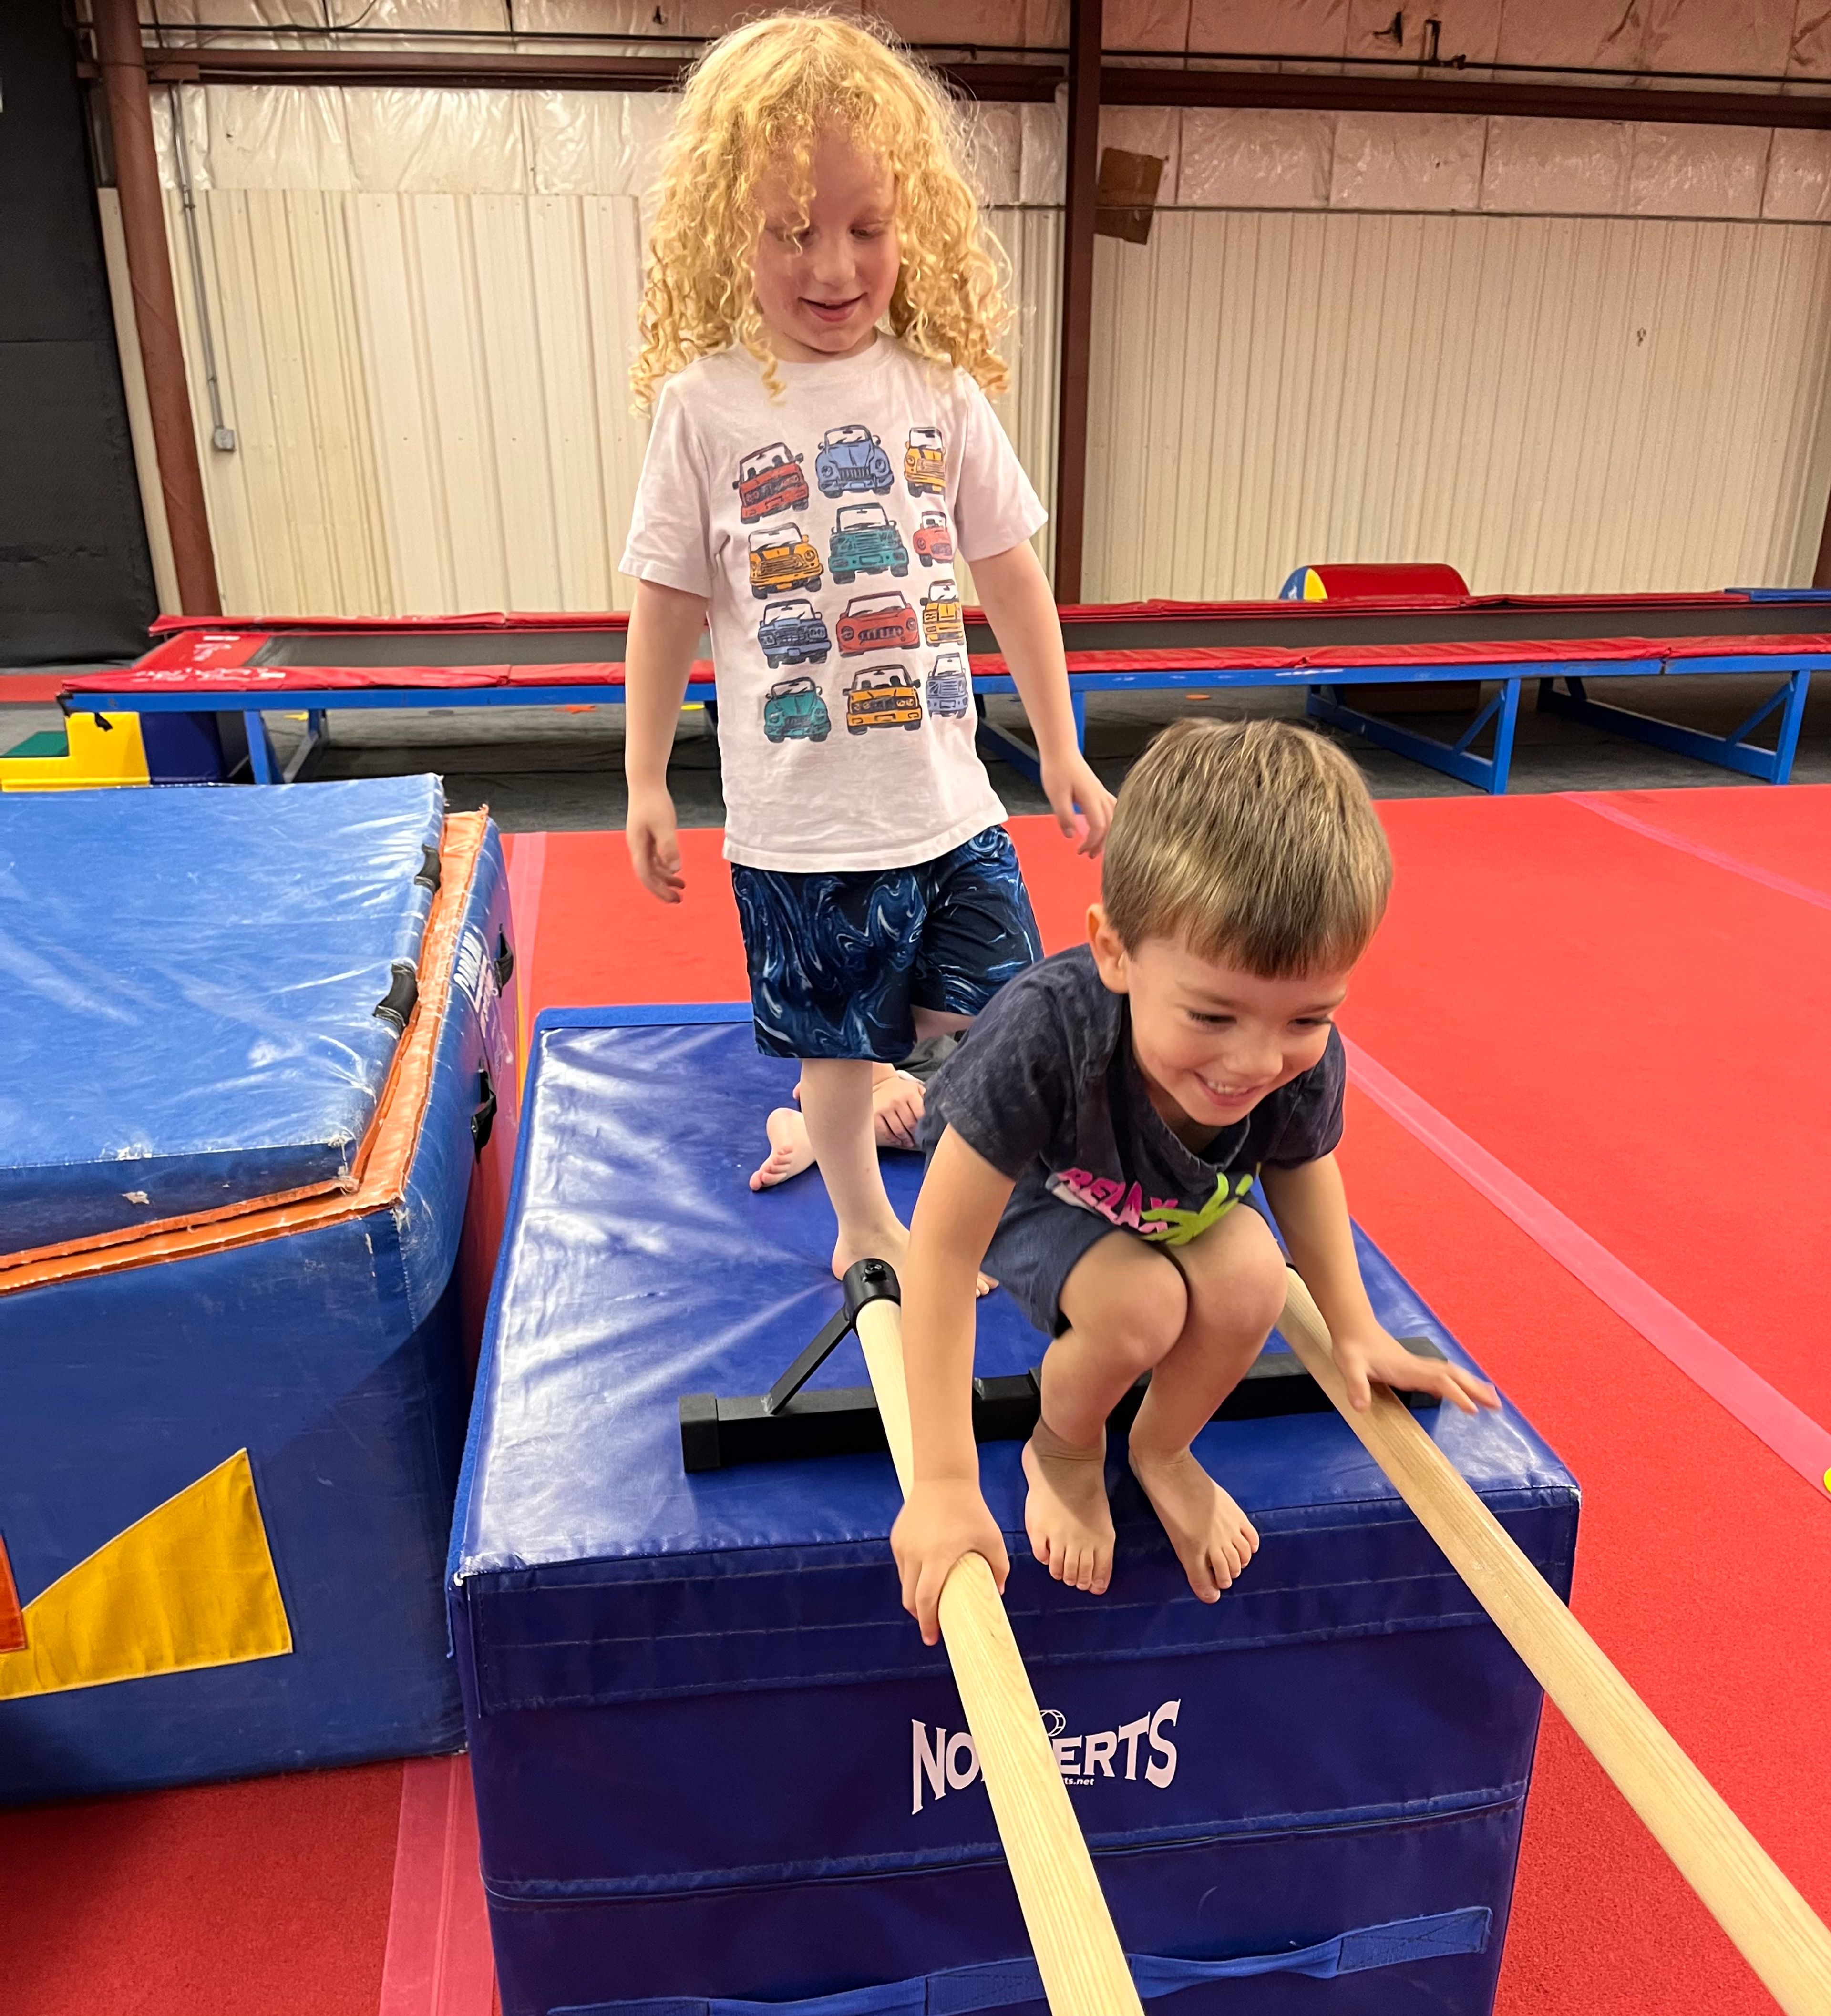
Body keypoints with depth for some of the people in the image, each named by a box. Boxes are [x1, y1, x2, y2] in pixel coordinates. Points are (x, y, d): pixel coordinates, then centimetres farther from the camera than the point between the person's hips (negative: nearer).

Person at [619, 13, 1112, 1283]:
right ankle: (865, 1227, 36)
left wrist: (1062, 754, 10)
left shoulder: (942, 390, 0)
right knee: (838, 1049, 12)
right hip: (799, 825, -2)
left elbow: (1011, 576, 7)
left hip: (950, 802, 2)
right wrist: (645, 783, 3)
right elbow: (670, 606, 0)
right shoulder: (706, 406, -6)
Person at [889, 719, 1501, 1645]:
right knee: (1139, 1304, -29)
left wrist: (1355, 1329, 0)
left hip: (1182, 1202, 4)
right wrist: (944, 1482, -35)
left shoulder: (1304, 1059, -30)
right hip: (1035, 1191, -3)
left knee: (1249, 1278, -24)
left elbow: (1301, 1169, -3)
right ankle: (1061, 1451, 6)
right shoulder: (1046, 1034, -45)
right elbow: (943, 1248, -37)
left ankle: (1164, 1449, 8)